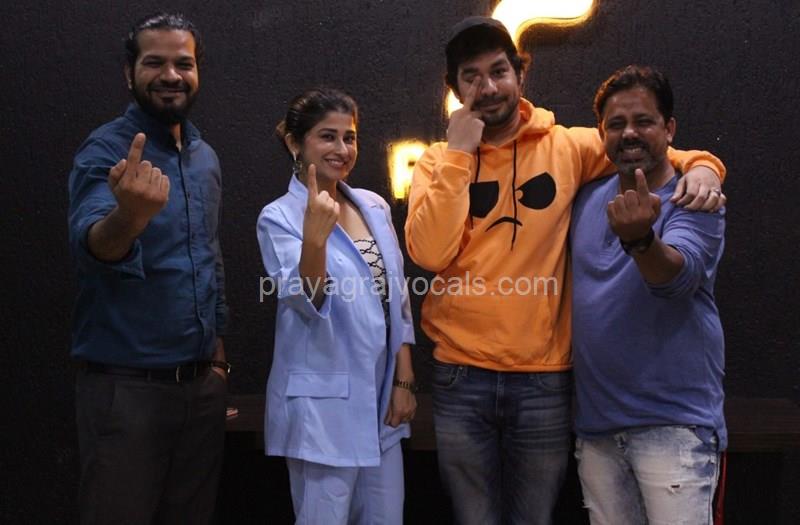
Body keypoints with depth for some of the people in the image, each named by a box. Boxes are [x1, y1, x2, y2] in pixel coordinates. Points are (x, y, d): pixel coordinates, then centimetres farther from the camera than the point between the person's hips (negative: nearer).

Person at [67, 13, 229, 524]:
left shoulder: (206, 157, 9)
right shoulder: (106, 150, -11)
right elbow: (90, 244, -30)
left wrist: (218, 343, 12)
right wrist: (128, 217, -52)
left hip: (204, 383, 6)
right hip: (127, 386, -6)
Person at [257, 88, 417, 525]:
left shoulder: (375, 207, 6)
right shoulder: (279, 218, -9)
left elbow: (398, 302, 10)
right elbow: (309, 303, -21)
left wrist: (403, 380, 6)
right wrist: (315, 237, -38)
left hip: (381, 400, 6)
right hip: (323, 406, -5)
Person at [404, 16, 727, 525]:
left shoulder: (568, 147, 1)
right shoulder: (439, 161, 2)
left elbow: (653, 152, 12)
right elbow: (429, 254, -14)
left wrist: (701, 166, -10)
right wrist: (459, 153, -13)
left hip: (544, 380, 0)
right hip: (462, 378, 1)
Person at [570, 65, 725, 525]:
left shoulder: (694, 202, -8)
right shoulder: (589, 198, 8)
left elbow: (679, 273, -28)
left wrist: (640, 238, -48)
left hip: (675, 422, -5)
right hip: (596, 423, 5)